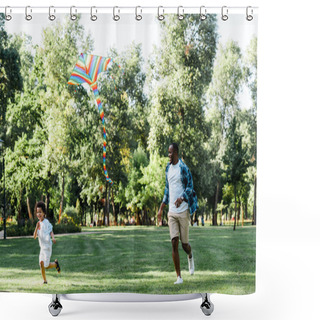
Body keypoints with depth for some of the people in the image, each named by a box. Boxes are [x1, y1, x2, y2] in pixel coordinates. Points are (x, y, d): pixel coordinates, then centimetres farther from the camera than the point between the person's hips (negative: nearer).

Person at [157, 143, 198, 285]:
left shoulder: (183, 168, -8)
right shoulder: (168, 168, 11)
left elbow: (190, 186, -7)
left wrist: (182, 198, -26)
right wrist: (161, 209, 18)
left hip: (183, 211, -5)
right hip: (172, 212, 5)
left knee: (184, 243, 5)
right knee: (174, 243, -4)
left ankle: (190, 257, 42)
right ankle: (179, 276, 0)